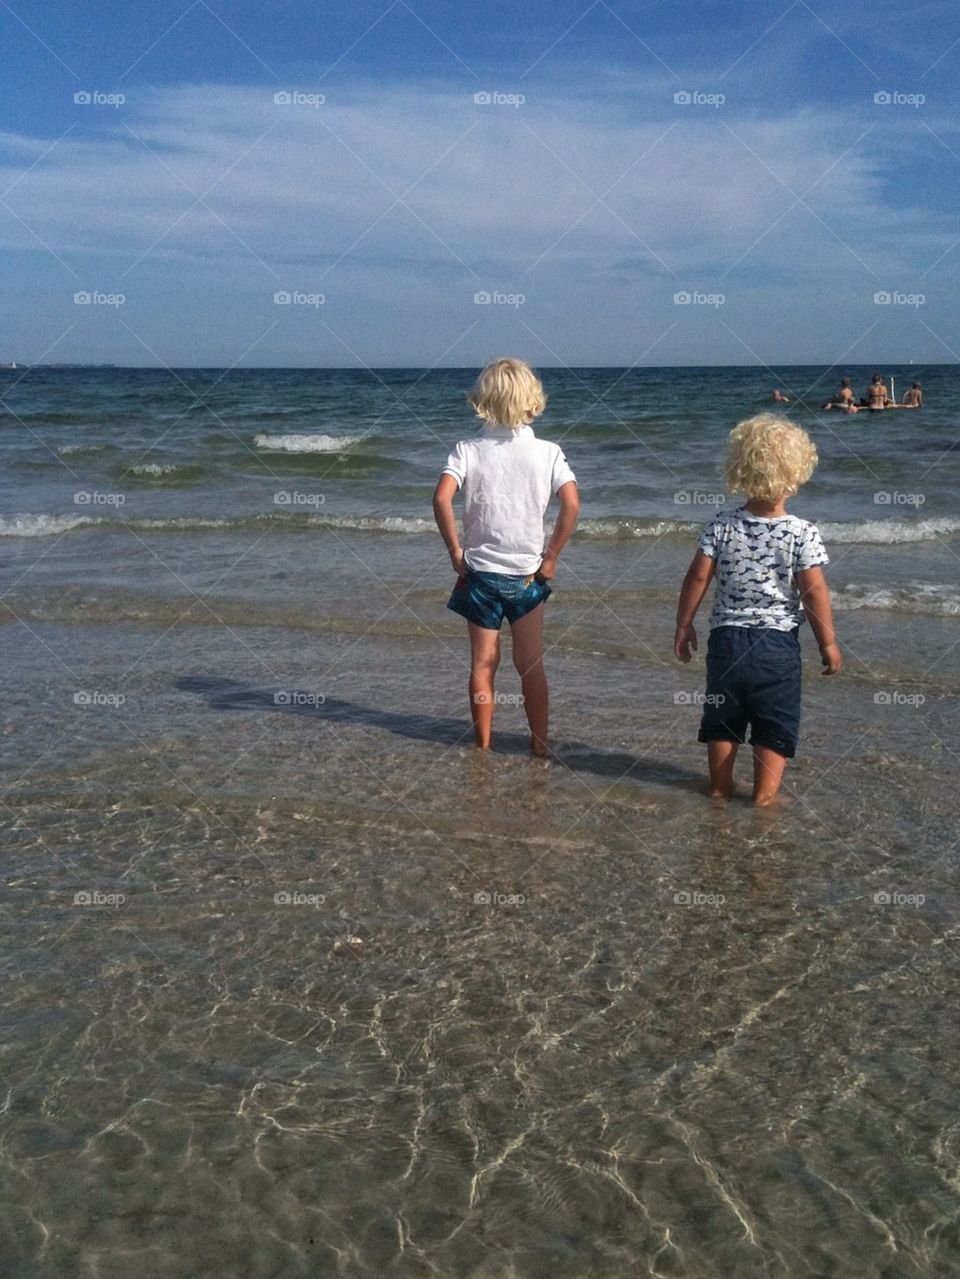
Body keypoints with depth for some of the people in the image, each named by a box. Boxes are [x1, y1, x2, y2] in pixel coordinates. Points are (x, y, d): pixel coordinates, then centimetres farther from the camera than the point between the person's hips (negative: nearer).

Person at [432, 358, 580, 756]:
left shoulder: (469, 450, -6)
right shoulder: (547, 452, -6)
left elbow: (442, 497, -18)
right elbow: (572, 503, -16)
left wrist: (455, 551, -8)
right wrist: (551, 556, -6)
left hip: (480, 570, 0)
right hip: (528, 572, 0)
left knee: (483, 663, 10)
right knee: (531, 665, 10)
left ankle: (484, 744, 18)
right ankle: (540, 743, 16)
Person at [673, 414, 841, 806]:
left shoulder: (721, 525, -5)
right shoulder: (803, 533, -12)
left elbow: (697, 577, -5)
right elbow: (814, 591, -12)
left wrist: (683, 625, 7)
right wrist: (828, 643, -1)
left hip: (726, 638, 3)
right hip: (778, 642, -3)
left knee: (723, 715, 17)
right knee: (775, 722, 10)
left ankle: (720, 784, 27)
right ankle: (765, 791, 12)